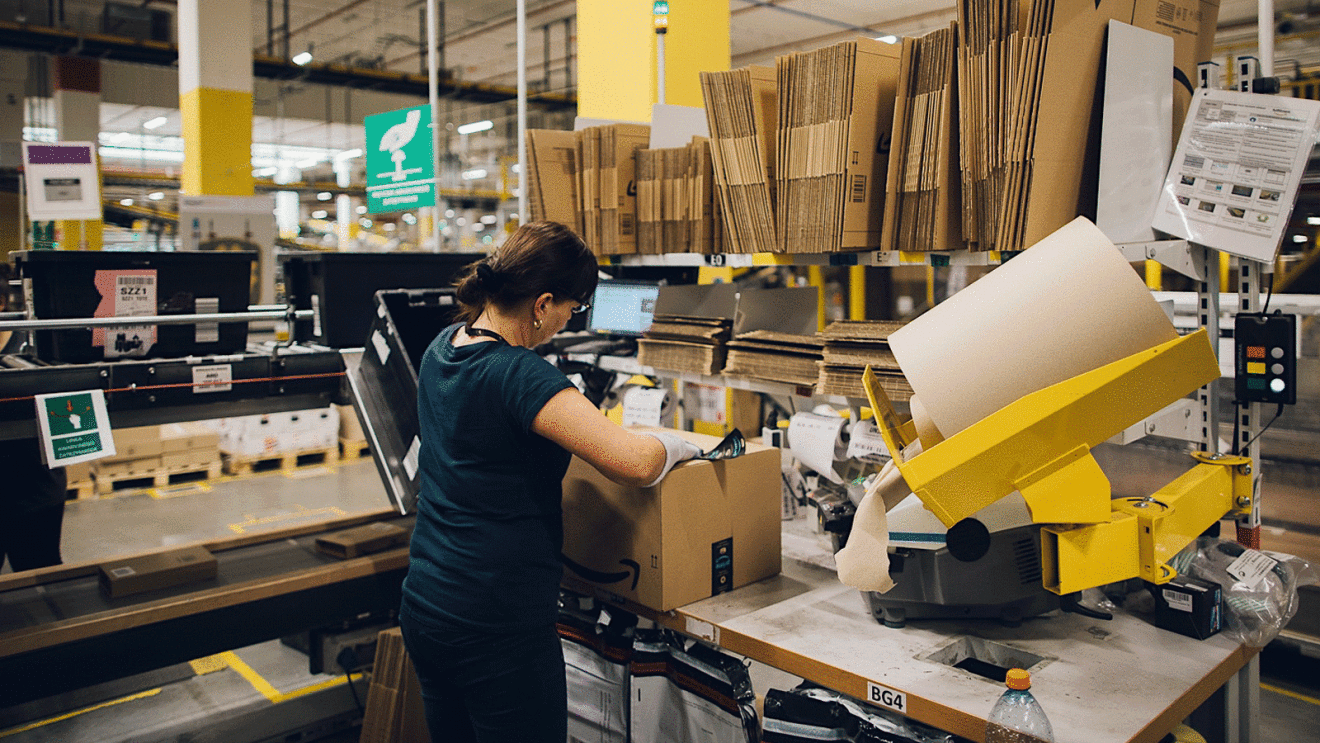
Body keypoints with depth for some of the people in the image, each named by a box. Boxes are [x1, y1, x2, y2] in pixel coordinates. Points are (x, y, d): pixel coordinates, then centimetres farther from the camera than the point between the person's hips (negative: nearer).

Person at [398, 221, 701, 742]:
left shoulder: (443, 347, 4)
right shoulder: (517, 373, -23)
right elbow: (635, 464, -30)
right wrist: (677, 444, -8)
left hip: (423, 605, 9)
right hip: (498, 625, -9)